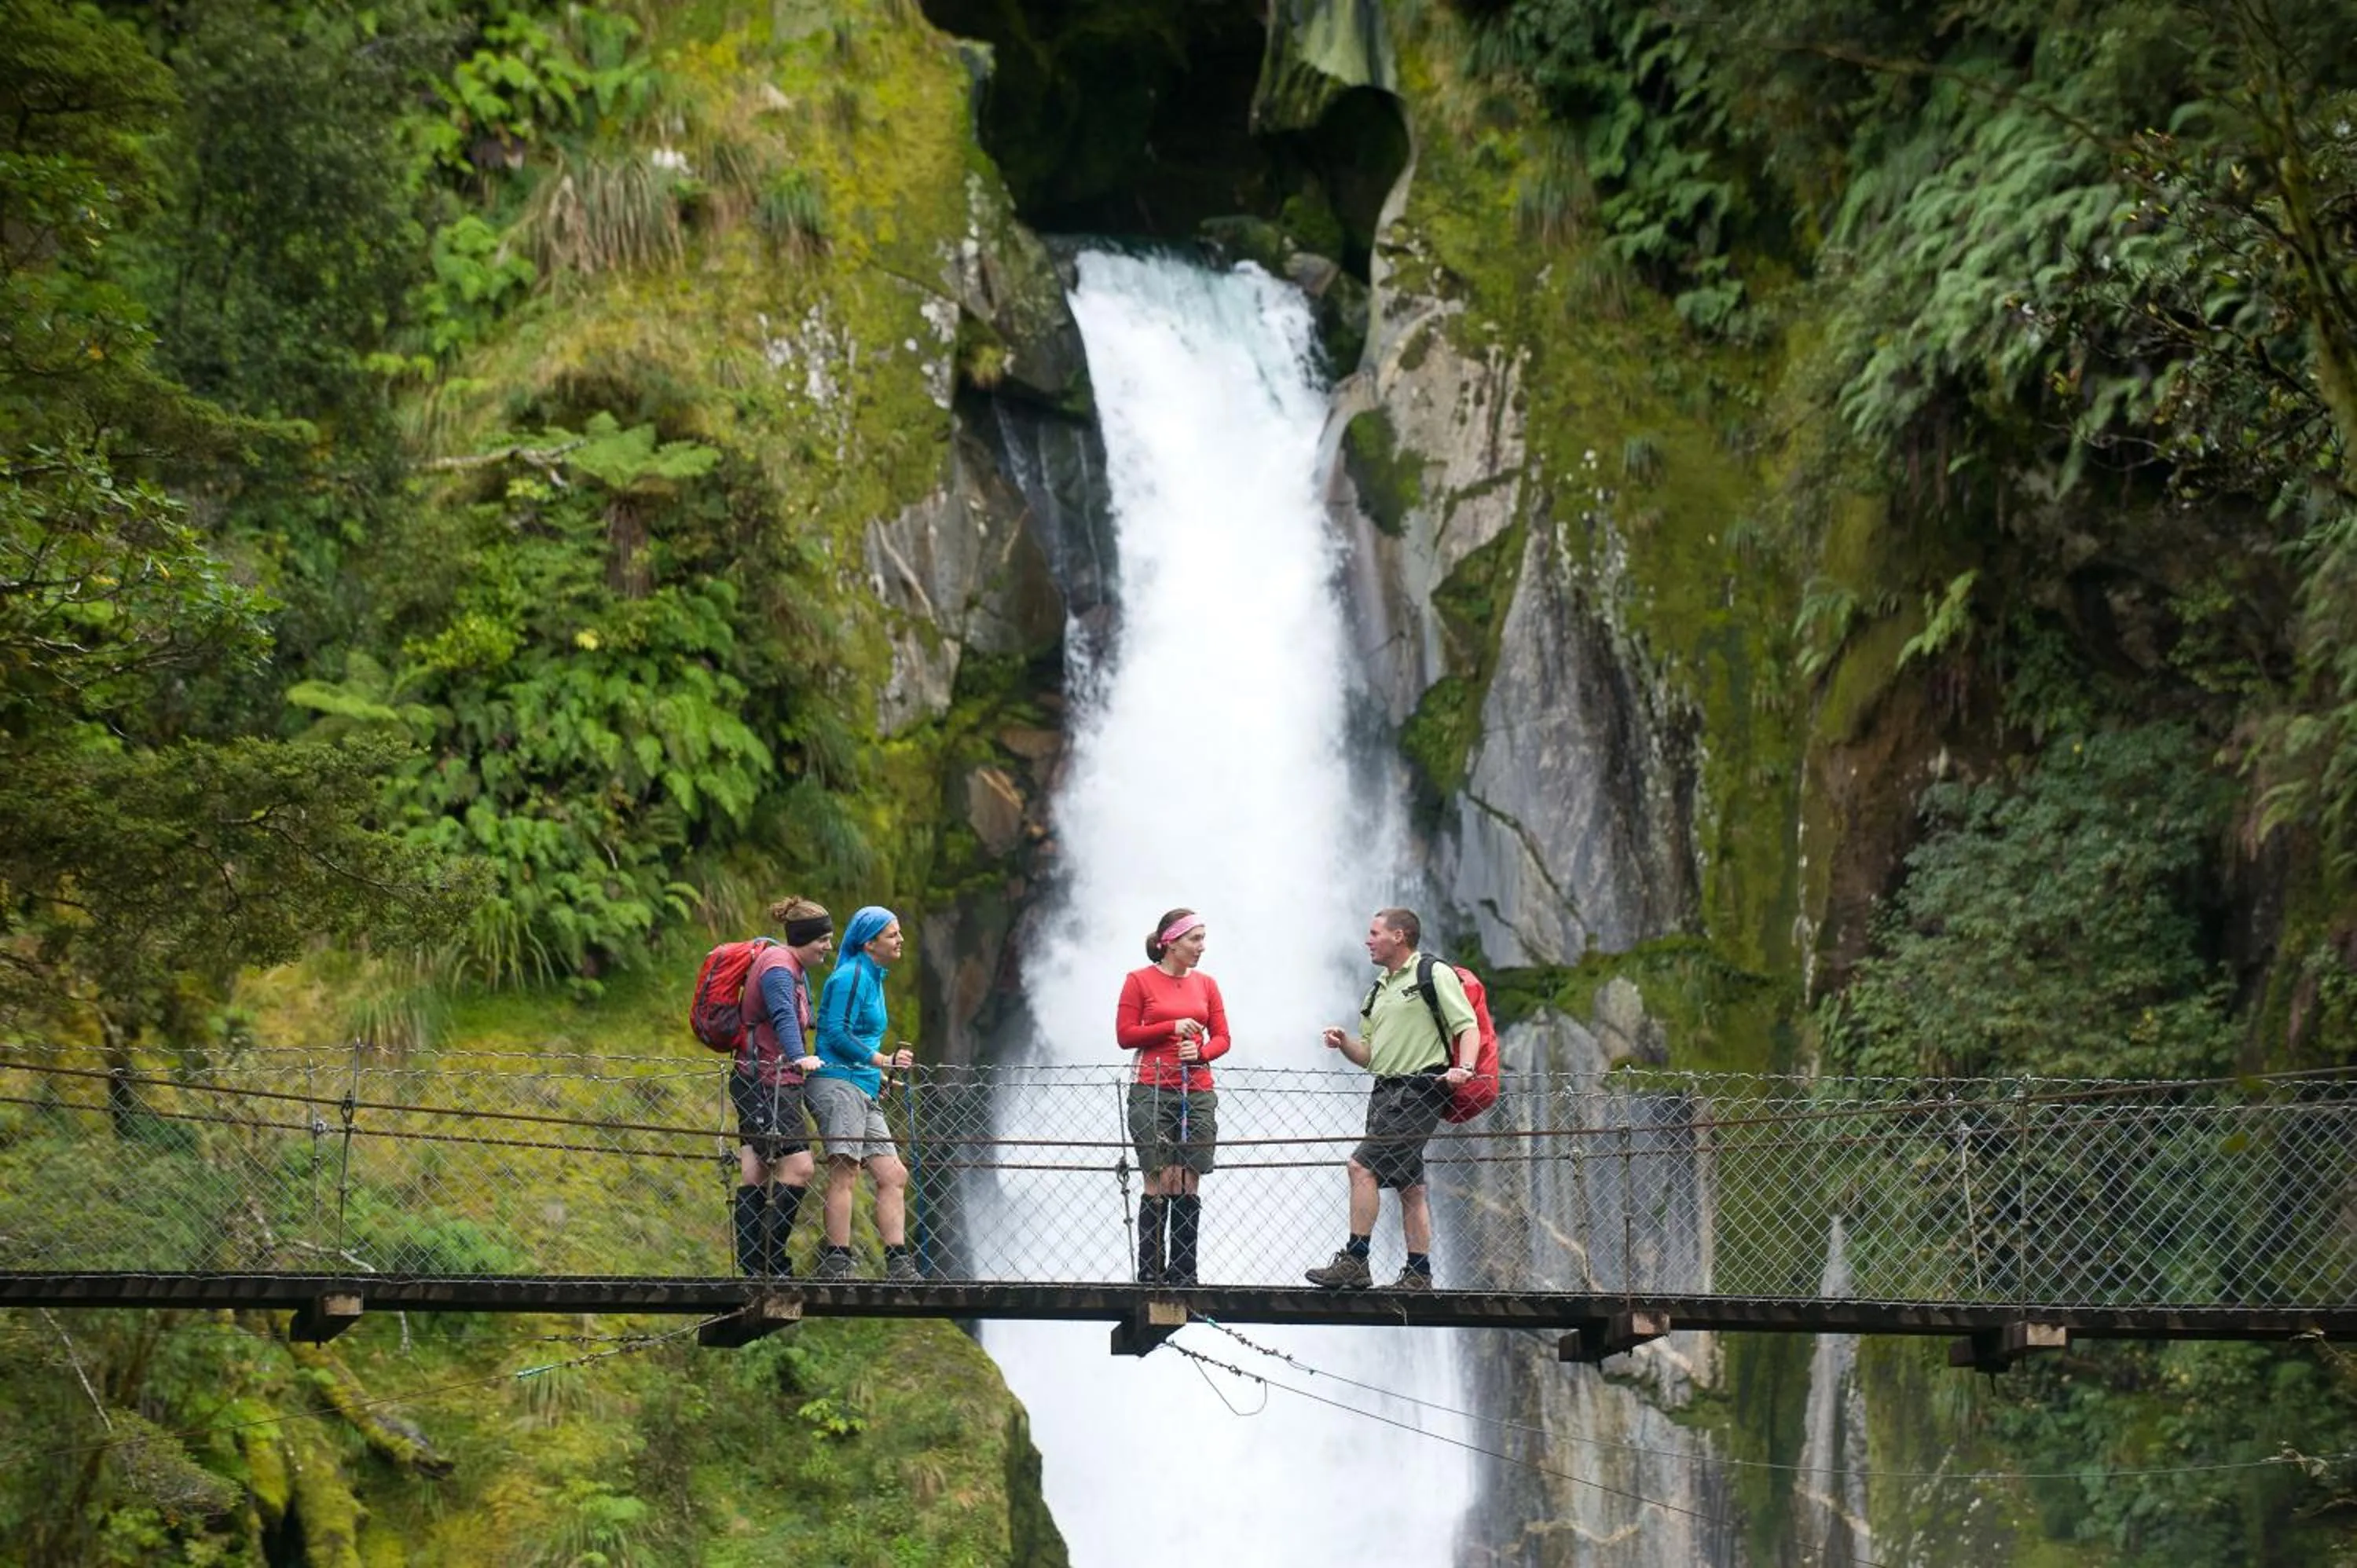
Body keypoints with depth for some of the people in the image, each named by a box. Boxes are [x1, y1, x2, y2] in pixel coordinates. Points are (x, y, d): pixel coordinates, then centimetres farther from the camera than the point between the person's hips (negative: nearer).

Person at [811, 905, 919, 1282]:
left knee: (894, 1176, 5)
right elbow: (837, 1033, -16)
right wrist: (884, 1061, -17)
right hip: (838, 1084, -10)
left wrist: (879, 1079, 22)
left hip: (863, 1094, 10)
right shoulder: (851, 976, -8)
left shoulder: (873, 978, 22)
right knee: (845, 1172, -15)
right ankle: (837, 1265, -19)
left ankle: (898, 1265, 3)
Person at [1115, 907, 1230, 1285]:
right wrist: (1172, 1027, -11)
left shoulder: (1206, 984, 12)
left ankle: (1183, 1275, 5)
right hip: (1151, 1093, -4)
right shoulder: (1139, 981, 1)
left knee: (1189, 1187, 1)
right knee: (1158, 1186, -7)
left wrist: (1200, 1052, -8)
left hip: (1198, 1094, 4)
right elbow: (1125, 1035, -3)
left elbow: (1222, 1037, 12)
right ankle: (1150, 1274, -2)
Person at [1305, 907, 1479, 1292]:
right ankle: (1418, 1273, 11)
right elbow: (1370, 1054, 22)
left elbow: (1468, 1026, -9)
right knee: (1408, 1186, 8)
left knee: (1362, 1166, -15)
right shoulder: (1379, 990, 21)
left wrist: (1464, 1067, -26)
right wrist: (1344, 1043, 2)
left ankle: (1354, 1262, -14)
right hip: (1388, 1093, 9)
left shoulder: (1435, 975, -3)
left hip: (1419, 1090, -9)